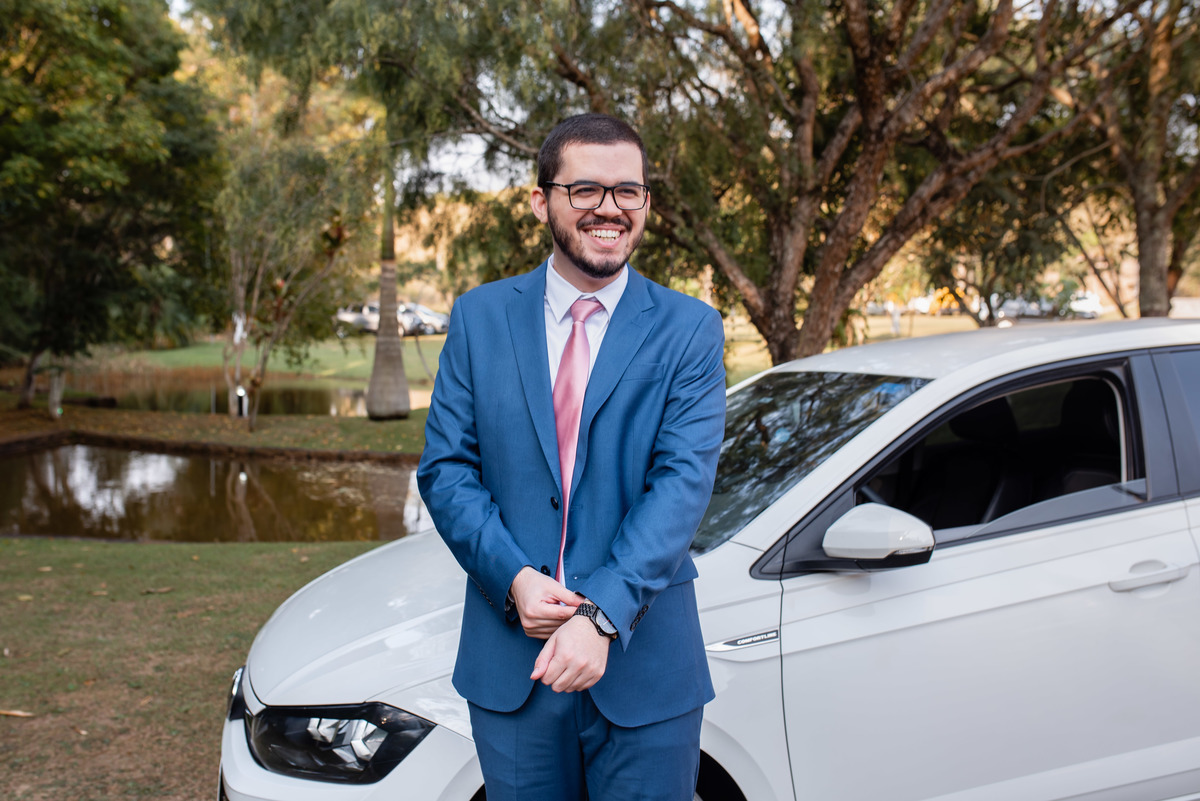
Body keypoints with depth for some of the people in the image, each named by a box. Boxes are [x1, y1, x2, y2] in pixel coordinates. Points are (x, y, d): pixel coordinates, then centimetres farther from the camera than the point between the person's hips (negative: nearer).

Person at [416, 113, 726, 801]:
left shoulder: (691, 331, -2)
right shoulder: (479, 318, 4)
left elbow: (683, 482, -12)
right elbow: (445, 468, 1)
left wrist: (602, 614, -22)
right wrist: (514, 578, -14)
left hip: (645, 664, -1)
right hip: (510, 666, 2)